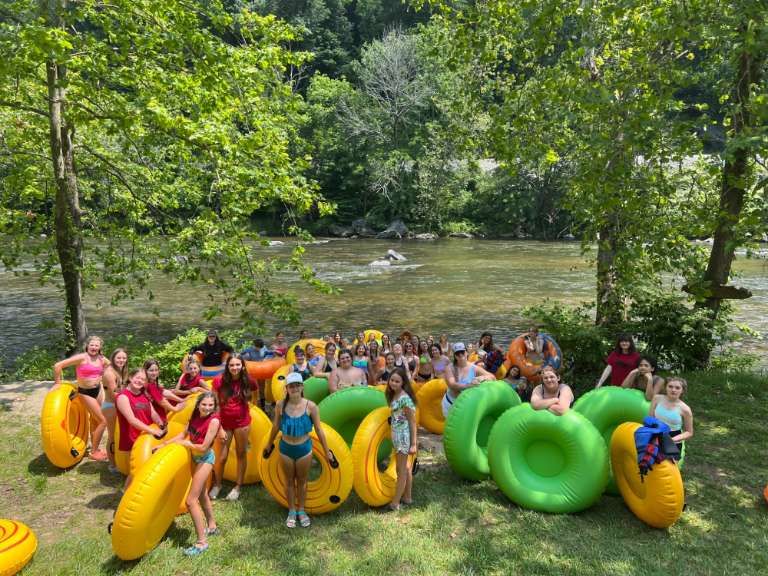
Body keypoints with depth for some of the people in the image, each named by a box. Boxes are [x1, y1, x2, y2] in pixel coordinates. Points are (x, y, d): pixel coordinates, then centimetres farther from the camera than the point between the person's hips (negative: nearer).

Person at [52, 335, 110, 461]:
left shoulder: (102, 359, -1)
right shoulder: (82, 358, -19)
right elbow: (57, 365, -19)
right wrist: (57, 382, -11)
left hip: (98, 390, 7)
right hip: (86, 392, -7)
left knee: (94, 420, 20)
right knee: (103, 421, -7)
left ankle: (94, 448, 37)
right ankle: (94, 452, 7)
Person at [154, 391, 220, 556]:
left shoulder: (214, 420, -29)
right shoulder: (195, 415, -9)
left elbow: (203, 447, -26)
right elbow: (184, 434, 2)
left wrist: (186, 443, -13)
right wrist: (164, 444, 0)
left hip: (205, 459, -8)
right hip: (195, 457, 8)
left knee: (191, 500, -8)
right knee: (201, 494, 25)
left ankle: (202, 542, 3)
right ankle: (211, 527, 46)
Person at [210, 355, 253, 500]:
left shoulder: (246, 381, -11)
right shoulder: (219, 381, -15)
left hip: (242, 422, 0)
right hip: (224, 423, 0)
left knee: (241, 454, 11)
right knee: (222, 457, 8)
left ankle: (238, 487, 28)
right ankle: (217, 484, 33)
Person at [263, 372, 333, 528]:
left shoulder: (310, 406, -17)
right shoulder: (281, 405, -13)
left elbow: (319, 430, -8)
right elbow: (275, 426, 4)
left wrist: (326, 451, -3)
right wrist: (269, 445, 15)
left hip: (304, 448, -1)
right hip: (286, 448, 1)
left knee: (302, 481, 16)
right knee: (289, 481, 16)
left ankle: (301, 511, 36)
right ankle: (291, 512, 34)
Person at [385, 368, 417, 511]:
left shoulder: (405, 398, -20)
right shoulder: (393, 395, 6)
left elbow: (413, 422, -17)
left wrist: (414, 443, -17)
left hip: (403, 436, -9)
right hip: (397, 435, 9)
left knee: (401, 470, 2)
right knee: (405, 467, 20)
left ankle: (395, 503, 11)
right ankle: (407, 497, 33)